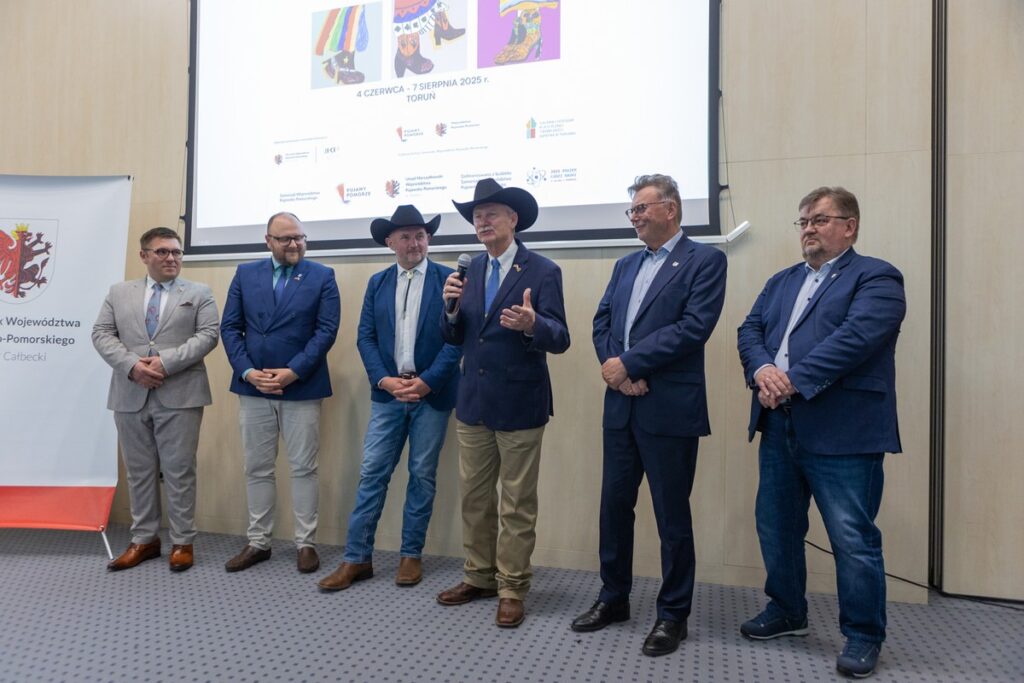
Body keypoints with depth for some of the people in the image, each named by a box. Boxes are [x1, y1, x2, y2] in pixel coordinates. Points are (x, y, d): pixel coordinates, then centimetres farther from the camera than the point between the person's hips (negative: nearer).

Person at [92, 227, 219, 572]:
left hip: (179, 396, -3)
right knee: (139, 472, 11)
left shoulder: (200, 293, 5)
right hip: (130, 396, 3)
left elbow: (208, 335, -6)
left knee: (179, 472, 2)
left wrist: (166, 361, -17)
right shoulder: (119, 292, 13)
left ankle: (182, 542, 13)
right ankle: (144, 540, 24)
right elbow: (101, 334, 5)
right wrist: (132, 365, -12)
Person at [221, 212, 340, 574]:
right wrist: (247, 371, -9)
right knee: (257, 470, 11)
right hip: (253, 387, 3)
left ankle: (306, 544, 15)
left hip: (302, 388, -3)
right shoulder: (245, 274, 9)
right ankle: (258, 542, 23)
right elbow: (230, 327, 5)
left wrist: (293, 371, -15)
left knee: (303, 469, 4)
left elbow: (326, 330, -7)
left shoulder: (322, 276, 1)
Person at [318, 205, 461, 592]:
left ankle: (411, 555, 20)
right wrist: (385, 379, -9)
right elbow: (365, 337, 5)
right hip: (388, 391, 3)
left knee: (422, 476, 7)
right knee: (372, 473, 3)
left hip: (432, 393, -2)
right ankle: (357, 558, 12)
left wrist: (426, 381, -14)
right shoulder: (377, 283, 10)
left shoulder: (448, 280, -1)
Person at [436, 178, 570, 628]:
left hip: (519, 404, -5)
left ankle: (511, 589, 20)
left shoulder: (542, 271, -8)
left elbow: (559, 339, -16)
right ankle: (479, 577, 32)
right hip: (473, 402, 6)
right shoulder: (469, 271, 8)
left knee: (517, 503, 6)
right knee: (474, 497, 16)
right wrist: (452, 307, -12)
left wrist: (532, 325, -36)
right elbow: (454, 338, 7)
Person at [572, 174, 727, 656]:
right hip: (620, 406, 6)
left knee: (671, 514, 5)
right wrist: (613, 370, -10)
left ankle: (673, 614, 22)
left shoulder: (705, 260, -3)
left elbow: (694, 326, -16)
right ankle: (613, 598, 31)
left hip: (669, 408, -6)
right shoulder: (625, 265, 17)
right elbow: (601, 323, 9)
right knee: (614, 504, 13)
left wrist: (629, 362, -15)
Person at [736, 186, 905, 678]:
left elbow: (855, 338, -18)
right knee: (776, 526, 17)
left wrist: (793, 380, -22)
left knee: (853, 540, 1)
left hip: (842, 432, -7)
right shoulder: (781, 281, 18)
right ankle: (786, 610, 36)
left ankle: (863, 635, 21)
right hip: (779, 428, 7)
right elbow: (750, 329, 7)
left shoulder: (876, 278, -3)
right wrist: (761, 370, -14)